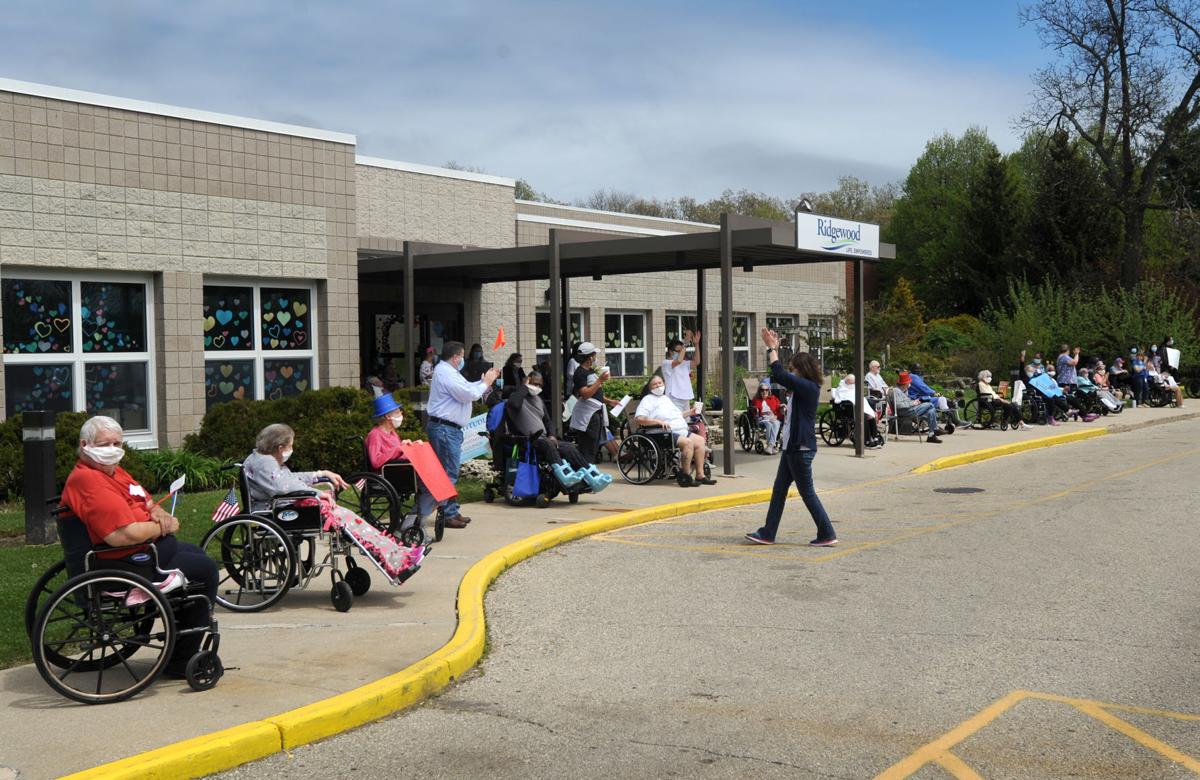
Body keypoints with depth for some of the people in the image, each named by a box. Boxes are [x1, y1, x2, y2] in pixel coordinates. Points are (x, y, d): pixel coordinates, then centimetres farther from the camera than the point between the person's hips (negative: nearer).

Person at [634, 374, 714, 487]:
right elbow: (639, 418, -14)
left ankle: (700, 475, -10)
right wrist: (658, 421, -22)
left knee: (700, 440, -9)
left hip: (682, 431, 9)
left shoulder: (666, 398, 28)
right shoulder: (648, 399, 1)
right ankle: (685, 477, -23)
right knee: (688, 442, -29)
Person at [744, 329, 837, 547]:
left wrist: (772, 348, -11)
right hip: (792, 447, 10)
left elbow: (779, 375, -22)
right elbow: (778, 376, 22)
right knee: (779, 490, 11)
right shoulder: (802, 387, 11)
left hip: (801, 449, -10)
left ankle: (827, 534, 5)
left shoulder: (809, 387, -16)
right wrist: (773, 349, 15)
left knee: (807, 493, -3)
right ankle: (767, 533, 15)